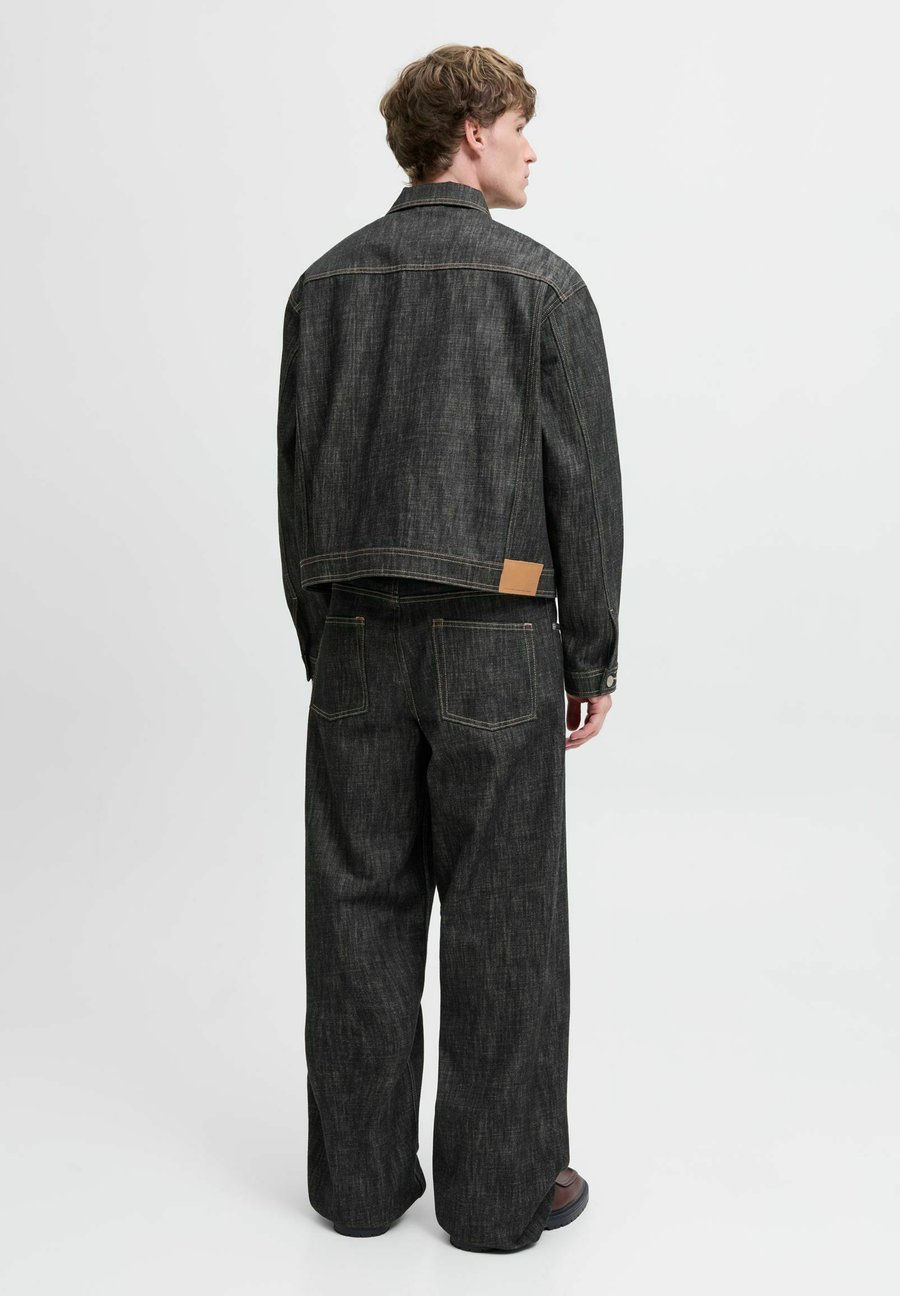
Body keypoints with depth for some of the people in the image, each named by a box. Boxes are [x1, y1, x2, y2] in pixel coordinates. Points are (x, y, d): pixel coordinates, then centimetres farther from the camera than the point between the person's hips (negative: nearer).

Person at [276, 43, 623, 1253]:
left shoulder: (326, 284, 9)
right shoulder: (543, 284, -3)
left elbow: (298, 482, 8)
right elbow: (584, 486, -6)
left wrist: (324, 646, 15)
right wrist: (593, 663, 2)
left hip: (357, 642, 4)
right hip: (494, 651, -3)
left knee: (361, 914, 10)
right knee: (502, 923, 6)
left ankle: (362, 1172, 22)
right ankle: (500, 1186, 18)